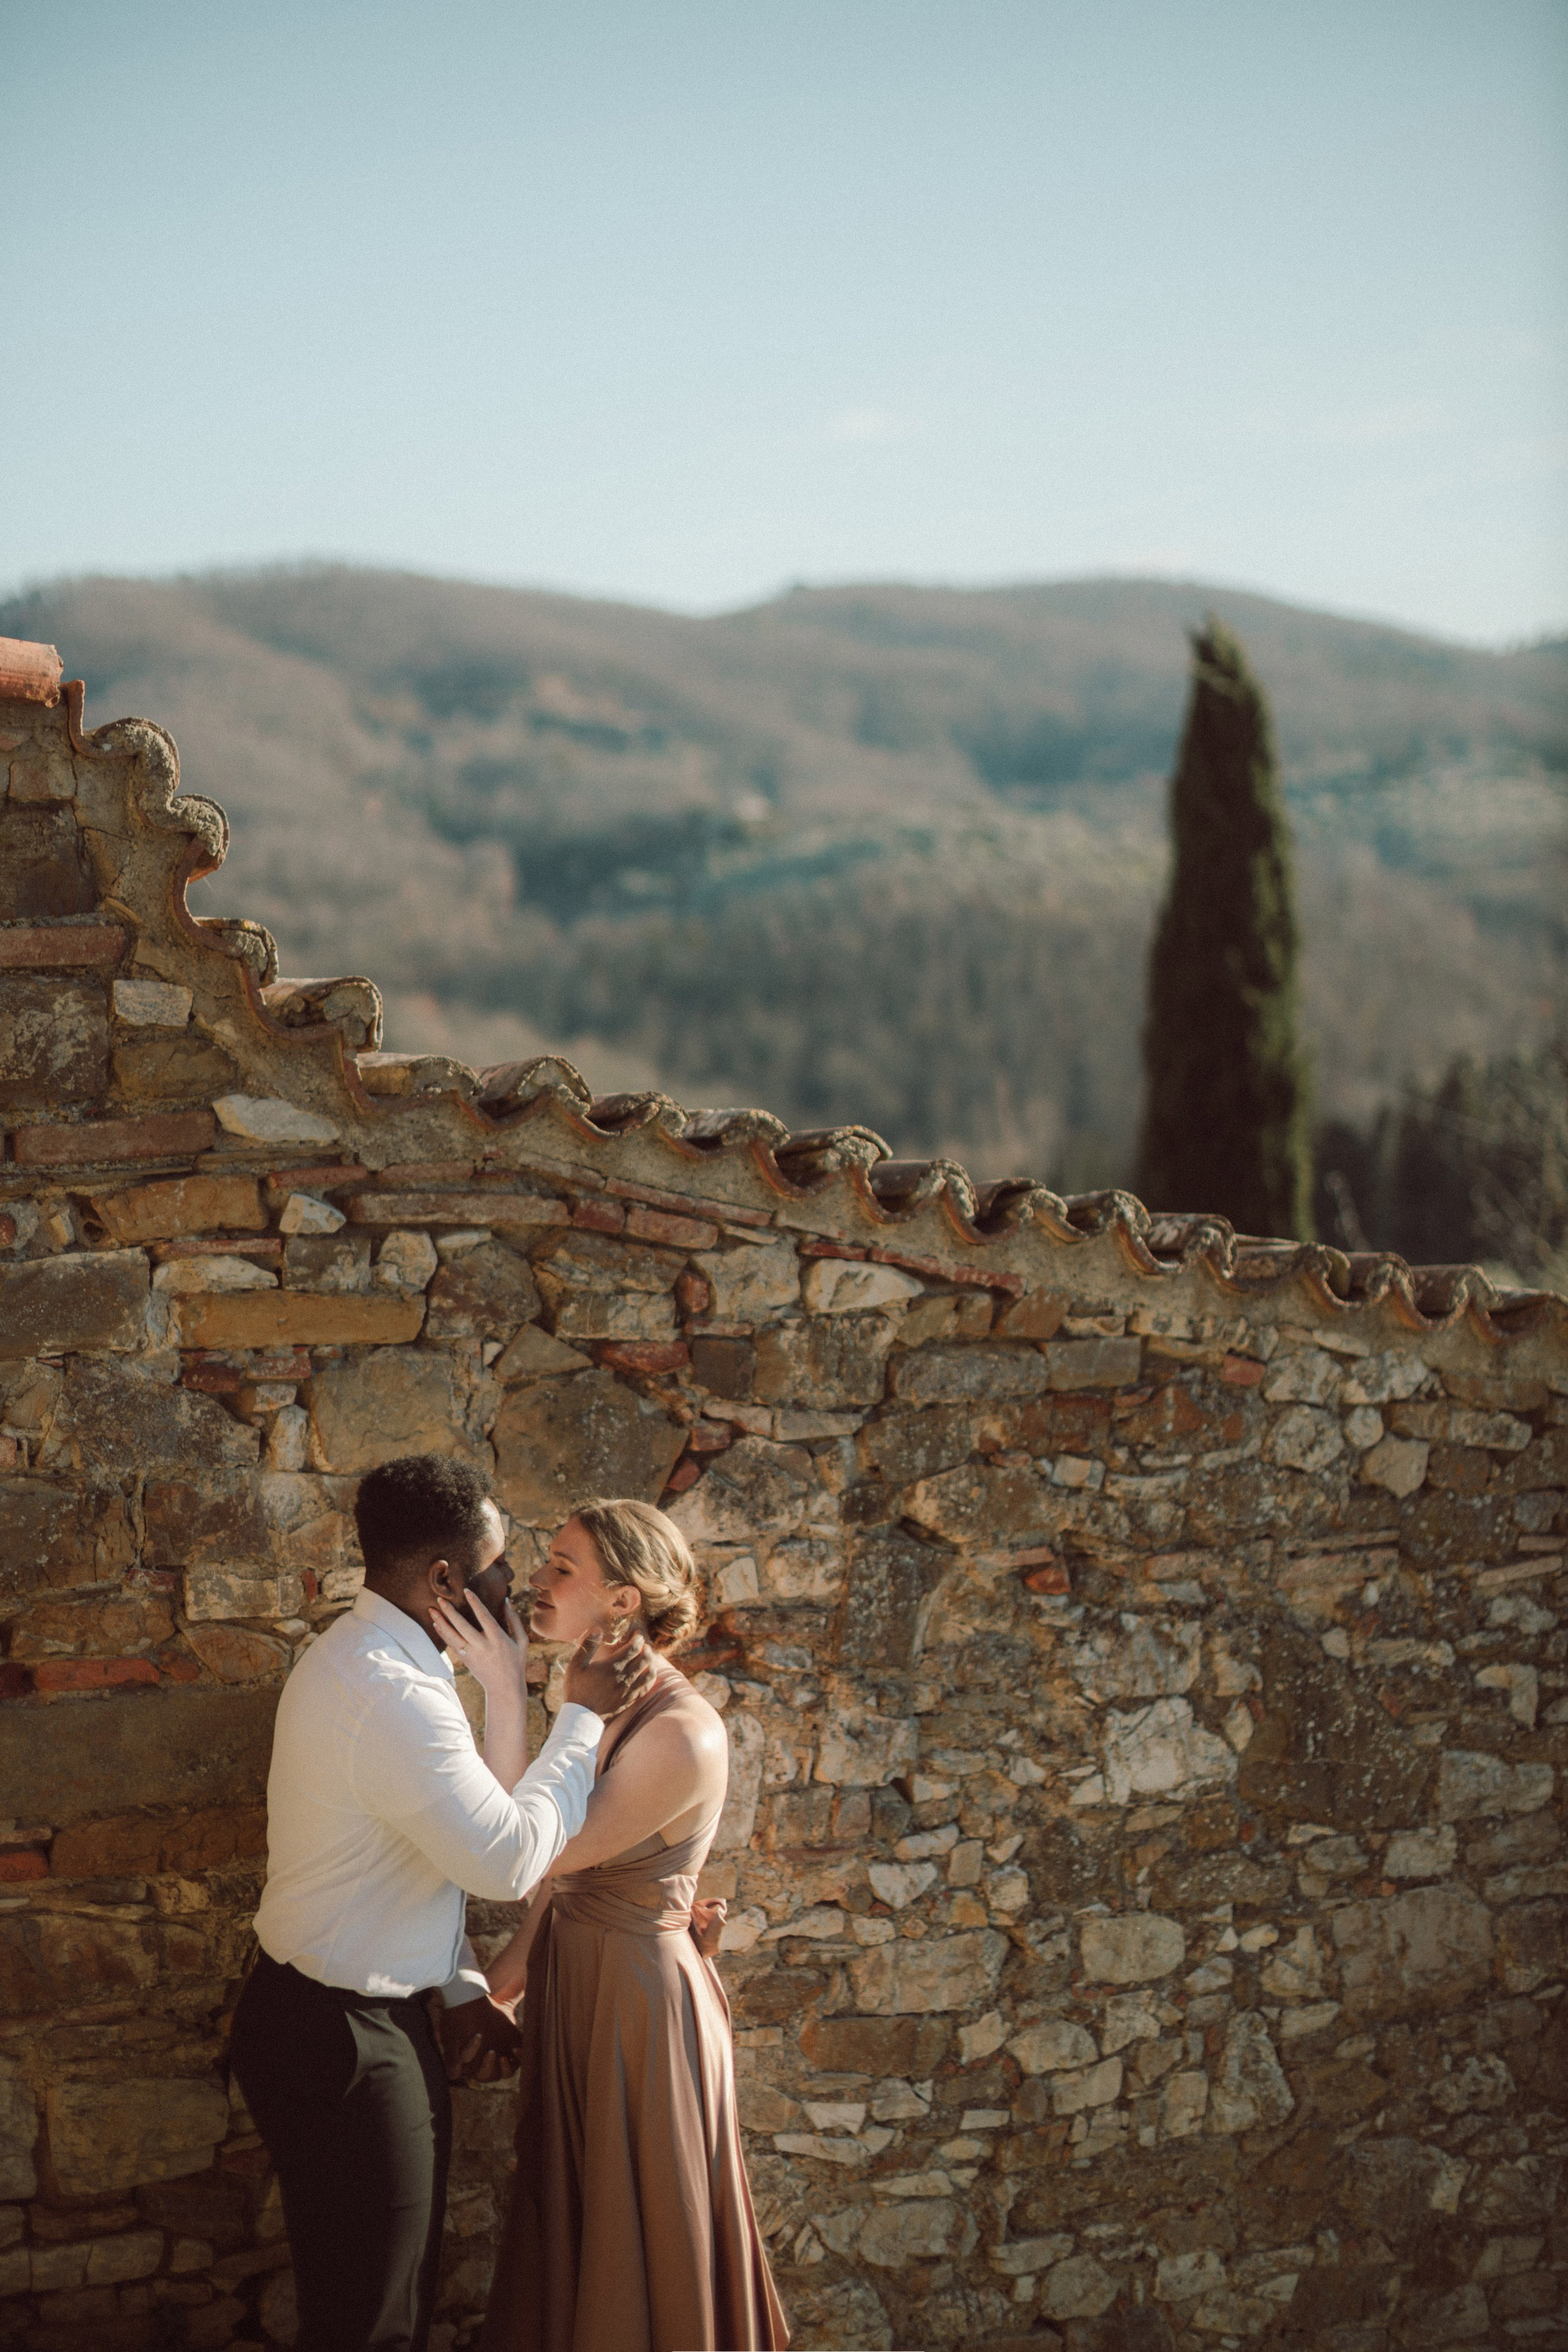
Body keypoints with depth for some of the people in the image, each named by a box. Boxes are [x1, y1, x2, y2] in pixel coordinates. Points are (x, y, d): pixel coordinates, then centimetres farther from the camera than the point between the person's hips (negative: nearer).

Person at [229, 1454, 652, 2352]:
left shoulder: (371, 1657, 8)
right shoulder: (389, 1693, -27)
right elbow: (511, 1859, -25)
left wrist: (463, 1988, 11)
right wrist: (583, 1717, -14)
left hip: (373, 2015, 10)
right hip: (339, 2042, -10)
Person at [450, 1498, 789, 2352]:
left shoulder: (683, 1735, -25)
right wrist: (520, 1955, 12)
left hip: (640, 1997, -8)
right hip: (575, 1982, 8)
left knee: (637, 2244, 7)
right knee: (570, 2229, 20)